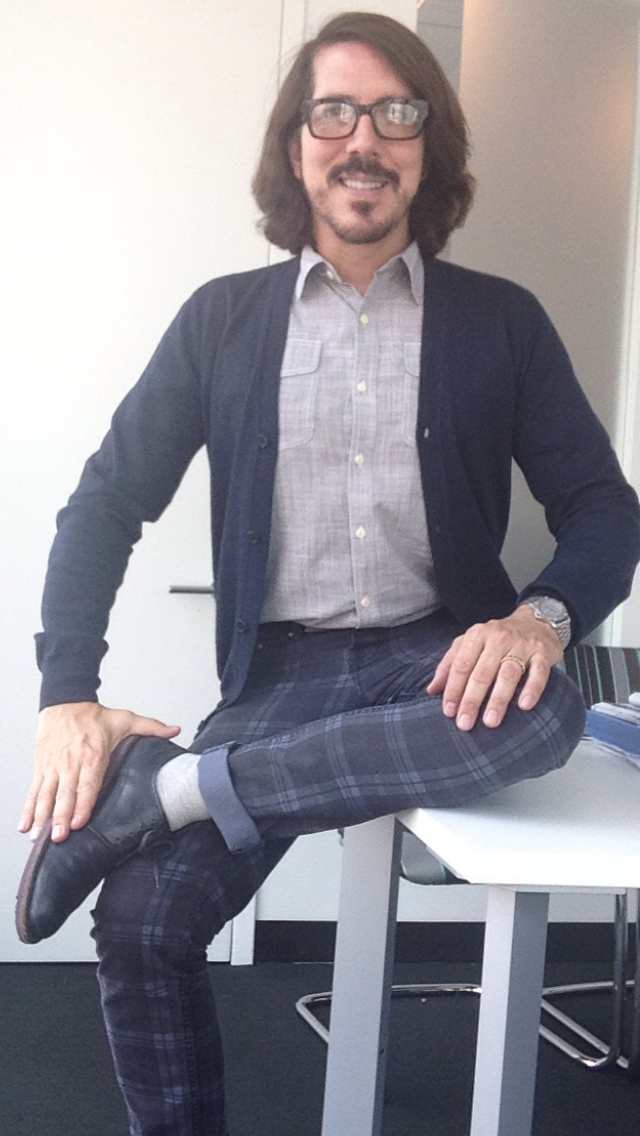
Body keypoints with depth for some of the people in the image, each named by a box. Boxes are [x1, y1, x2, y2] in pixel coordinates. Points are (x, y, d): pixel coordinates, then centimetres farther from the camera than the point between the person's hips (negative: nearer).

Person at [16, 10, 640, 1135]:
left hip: (439, 661, 0)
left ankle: (165, 787, -27)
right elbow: (107, 503, 5)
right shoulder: (224, 318, 7)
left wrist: (541, 616, -21)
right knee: (141, 920, -21)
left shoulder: (501, 320, 5)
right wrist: (67, 699, -9)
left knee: (544, 709, -35)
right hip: (282, 673, 1)